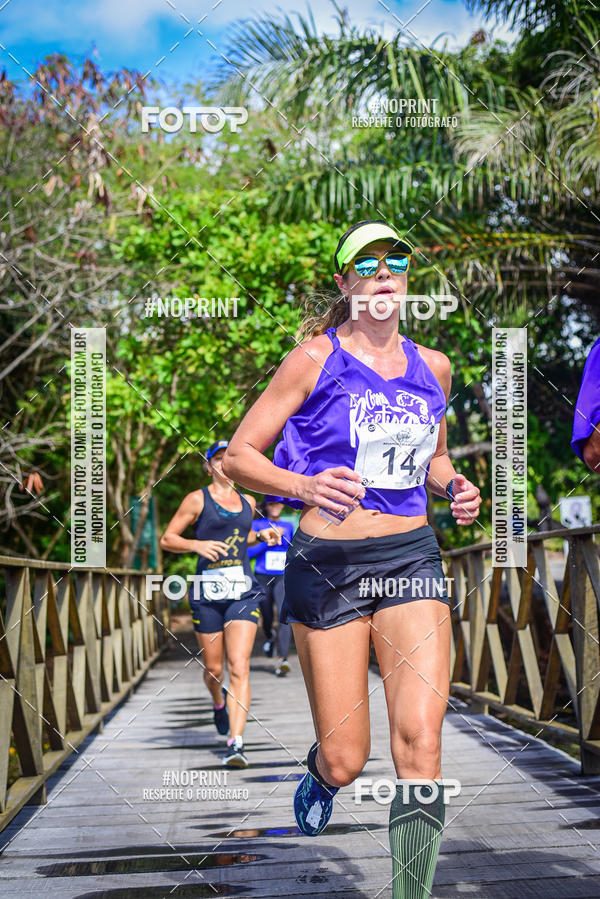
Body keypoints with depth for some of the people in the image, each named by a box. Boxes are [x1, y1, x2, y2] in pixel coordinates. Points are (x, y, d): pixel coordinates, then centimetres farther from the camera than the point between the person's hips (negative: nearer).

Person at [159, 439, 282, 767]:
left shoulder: (247, 502, 14)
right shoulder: (197, 500, 2)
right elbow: (167, 539, 2)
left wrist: (262, 536, 12)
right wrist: (197, 544, -15)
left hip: (243, 591, 2)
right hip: (207, 592, -2)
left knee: (239, 669, -13)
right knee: (213, 669, 10)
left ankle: (236, 744, -16)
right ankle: (218, 702, 45)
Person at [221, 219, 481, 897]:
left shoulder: (432, 367, 11)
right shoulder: (315, 358, -2)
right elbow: (238, 455, -3)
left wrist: (452, 487, 4)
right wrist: (304, 487, -21)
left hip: (411, 558, 3)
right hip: (327, 561, -3)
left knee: (420, 742, -14)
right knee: (345, 762, 2)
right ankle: (318, 772, 40)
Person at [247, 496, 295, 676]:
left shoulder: (288, 526, 14)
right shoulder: (257, 524, 4)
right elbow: (249, 552, -6)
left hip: (282, 578, 1)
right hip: (262, 578, -1)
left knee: (285, 615, -19)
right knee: (266, 618, 10)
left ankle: (282, 659, -24)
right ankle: (269, 638, 46)